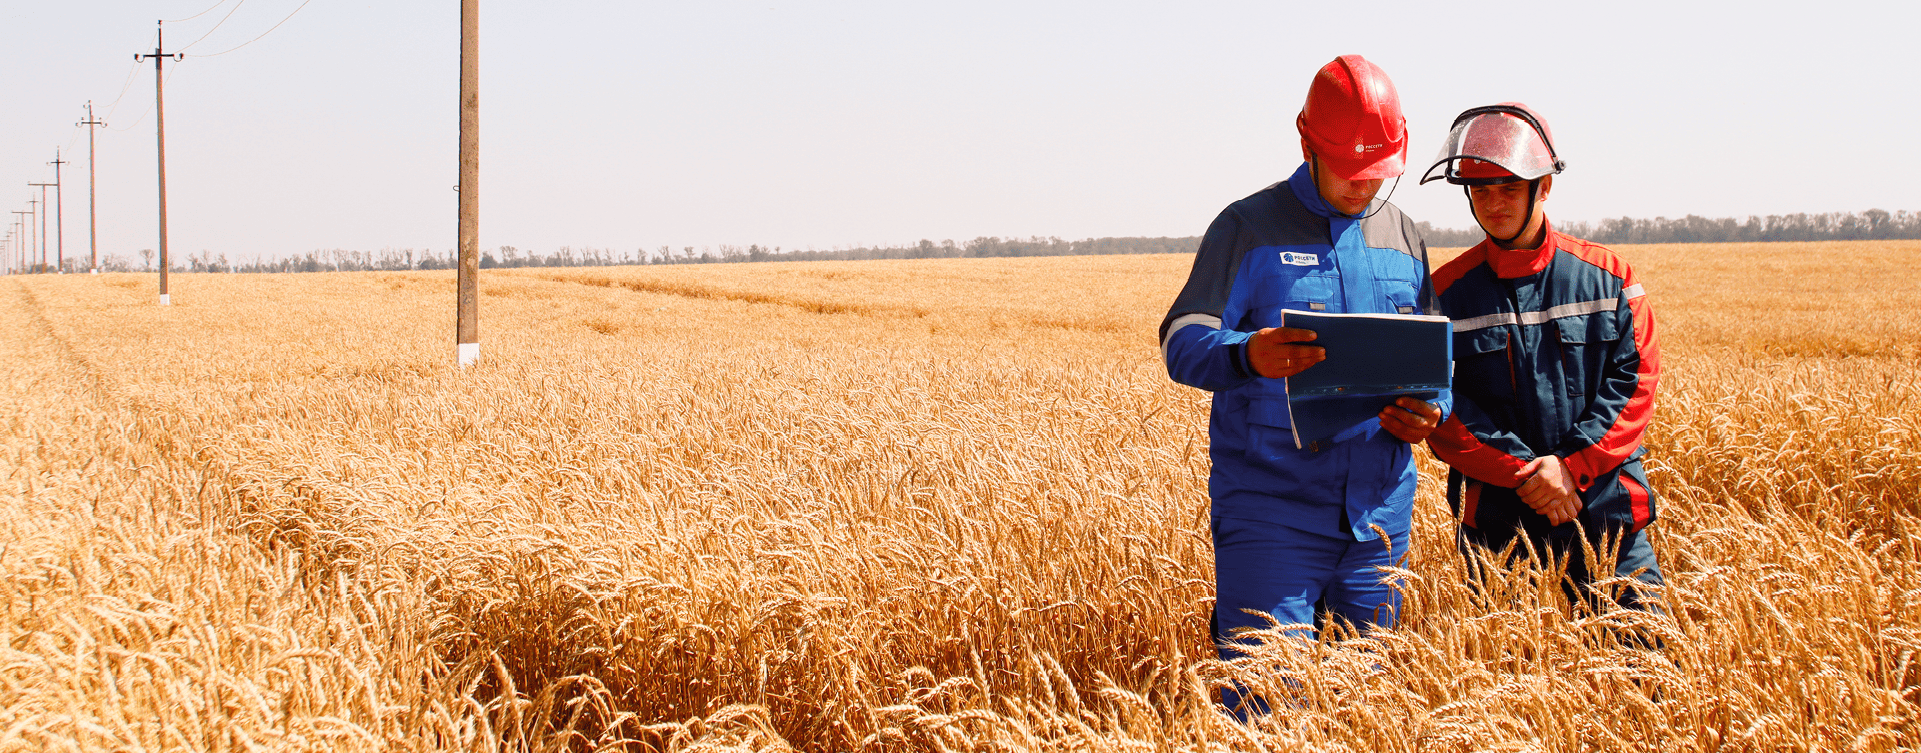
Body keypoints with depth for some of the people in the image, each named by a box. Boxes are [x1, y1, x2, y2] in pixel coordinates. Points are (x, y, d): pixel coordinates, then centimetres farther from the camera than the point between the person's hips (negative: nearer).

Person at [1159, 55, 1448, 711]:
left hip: (1379, 514, 5)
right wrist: (1247, 356, -32)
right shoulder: (1248, 228, -2)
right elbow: (1181, 344, -10)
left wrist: (1430, 411, -5)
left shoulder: (1401, 236, 14)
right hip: (1271, 508, -5)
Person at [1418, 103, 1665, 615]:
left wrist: (1571, 466, -13)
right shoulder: (1448, 293, 1)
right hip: (1496, 519, 0)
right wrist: (1524, 473, -15)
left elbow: (1635, 381, -1)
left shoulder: (1607, 276, 4)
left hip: (1605, 512, 1)